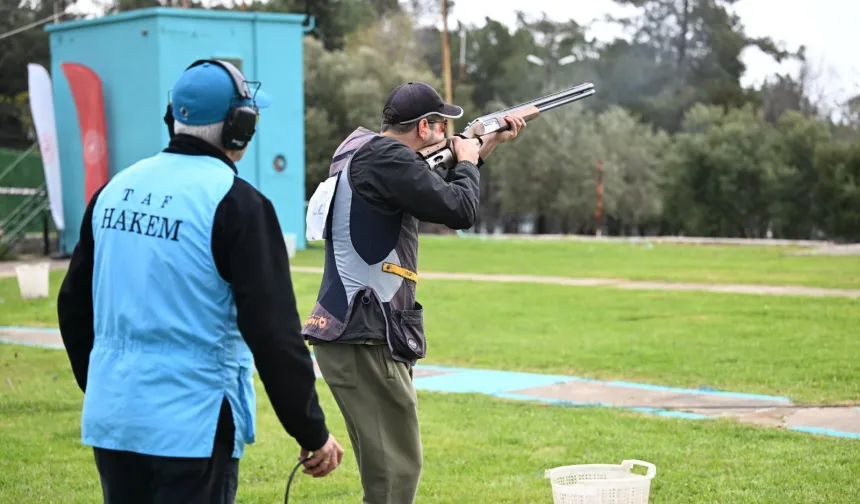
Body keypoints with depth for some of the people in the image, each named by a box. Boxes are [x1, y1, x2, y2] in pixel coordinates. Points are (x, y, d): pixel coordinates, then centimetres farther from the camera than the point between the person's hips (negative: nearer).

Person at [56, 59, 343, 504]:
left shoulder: (115, 188, 7)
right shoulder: (235, 203, -12)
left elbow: (73, 305, 15)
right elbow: (273, 332, -15)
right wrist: (313, 433, -7)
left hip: (110, 418, 6)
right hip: (192, 427, -6)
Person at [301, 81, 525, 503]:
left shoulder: (363, 152, 16)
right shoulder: (384, 157, -15)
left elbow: (434, 194, 28)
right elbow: (459, 211, -15)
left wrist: (483, 150, 22)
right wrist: (467, 162, 3)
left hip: (354, 331, 10)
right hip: (364, 338, -10)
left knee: (391, 464, 19)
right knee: (396, 468, -7)